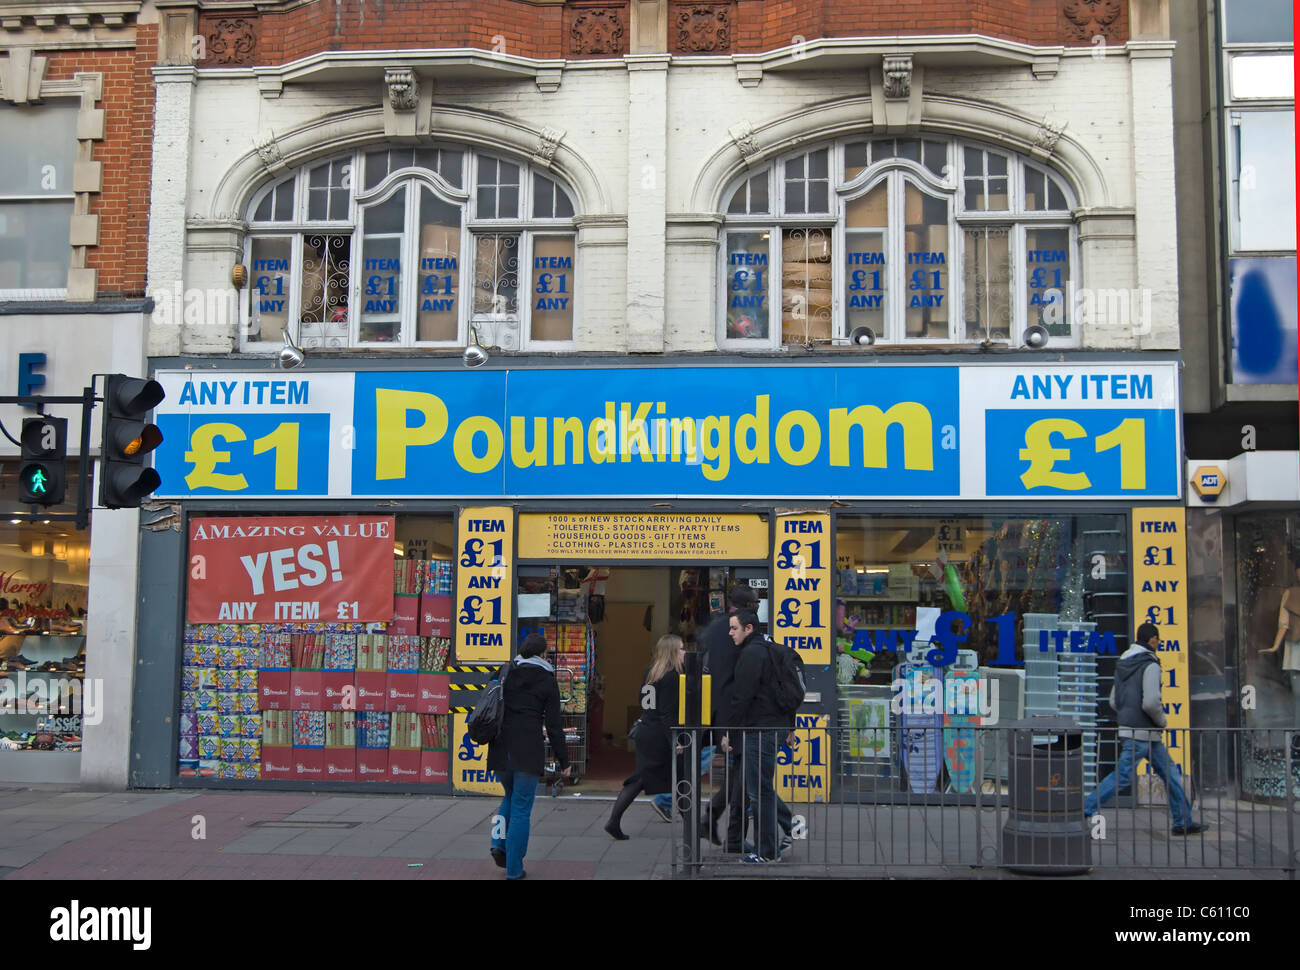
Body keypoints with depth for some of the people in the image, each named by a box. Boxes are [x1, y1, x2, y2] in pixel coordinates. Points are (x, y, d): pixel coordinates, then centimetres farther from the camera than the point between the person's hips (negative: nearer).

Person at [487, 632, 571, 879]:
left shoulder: (503, 673, 8)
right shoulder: (547, 680, -1)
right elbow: (553, 724, -2)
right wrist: (564, 761, 3)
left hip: (501, 748, 4)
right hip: (529, 751, -3)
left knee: (510, 796, 26)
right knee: (521, 807, 4)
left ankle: (499, 843, 7)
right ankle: (514, 869, 7)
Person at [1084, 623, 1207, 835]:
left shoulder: (1122, 664, 13)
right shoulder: (1150, 665, -13)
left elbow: (1113, 701, 15)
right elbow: (1151, 702, -22)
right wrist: (1162, 720, -5)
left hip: (1127, 728, 9)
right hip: (1142, 732, -9)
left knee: (1169, 773, 14)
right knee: (1122, 776, -8)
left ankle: (1184, 822, 18)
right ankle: (1085, 809, -9)